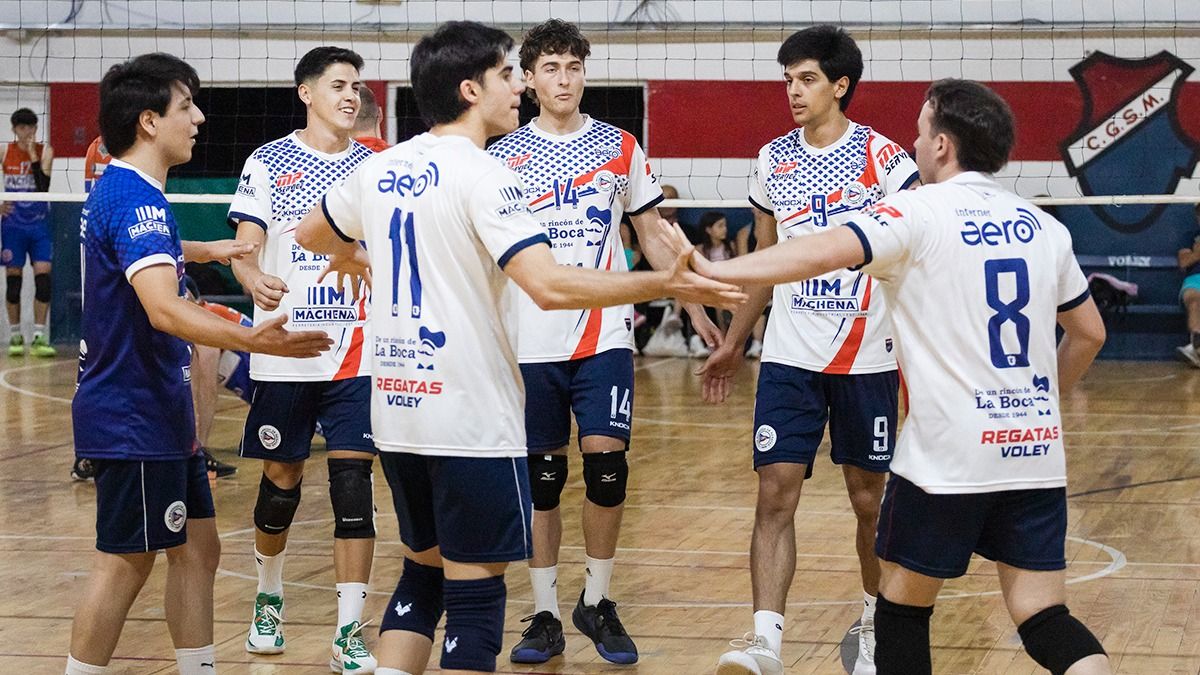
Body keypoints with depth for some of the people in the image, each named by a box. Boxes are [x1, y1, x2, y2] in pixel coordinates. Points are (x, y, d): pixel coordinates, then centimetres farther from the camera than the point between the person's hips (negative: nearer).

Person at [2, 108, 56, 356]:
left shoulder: (45, 151, -2)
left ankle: (39, 336, -5)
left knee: (44, 277, -9)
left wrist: (33, 155, -18)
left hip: (40, 223, -1)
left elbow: (44, 185, -15)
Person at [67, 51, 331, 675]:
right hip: (132, 418, -11)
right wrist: (250, 339, -48)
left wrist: (208, 249, 50)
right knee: (125, 563, -5)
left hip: (159, 415, 11)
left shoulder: (118, 191, 13)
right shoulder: (134, 198, -21)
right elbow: (164, 308, -36)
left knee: (197, 548, 12)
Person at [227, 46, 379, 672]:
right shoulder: (268, 163, 1)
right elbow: (244, 247, -5)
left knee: (353, 483, -7)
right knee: (280, 481, 8)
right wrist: (254, 279, -26)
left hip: (355, 353, 1)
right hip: (283, 349, -1)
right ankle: (269, 598, 34)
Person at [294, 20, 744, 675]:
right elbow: (551, 286, -26)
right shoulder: (483, 174, -14)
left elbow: (310, 235, 27)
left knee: (423, 571, 18)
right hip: (470, 417, -7)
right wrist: (664, 284, -22)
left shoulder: (378, 169, 8)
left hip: (396, 406, 7)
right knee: (474, 592, -1)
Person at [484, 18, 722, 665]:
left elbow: (652, 236, 12)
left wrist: (698, 310, 9)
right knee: (542, 478, 4)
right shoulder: (504, 156, 3)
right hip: (532, 340, 0)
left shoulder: (620, 147, 6)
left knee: (606, 463, -9)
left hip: (605, 337, 0)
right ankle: (545, 616, 13)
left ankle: (597, 602, 9)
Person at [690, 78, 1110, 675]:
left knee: (902, 604, 12)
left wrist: (714, 271, -22)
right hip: (1037, 454, 5)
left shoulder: (920, 212, -6)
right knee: (1045, 619, 5)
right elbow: (1089, 332, 20)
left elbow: (822, 253, -22)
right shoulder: (1044, 226, 11)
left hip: (948, 454, -5)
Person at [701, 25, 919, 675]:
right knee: (775, 493, -9)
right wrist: (733, 342, 21)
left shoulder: (884, 158, -6)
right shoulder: (772, 160, 8)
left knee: (869, 498, 7)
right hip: (788, 356, 3)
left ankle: (875, 623, 27)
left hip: (867, 358, -3)